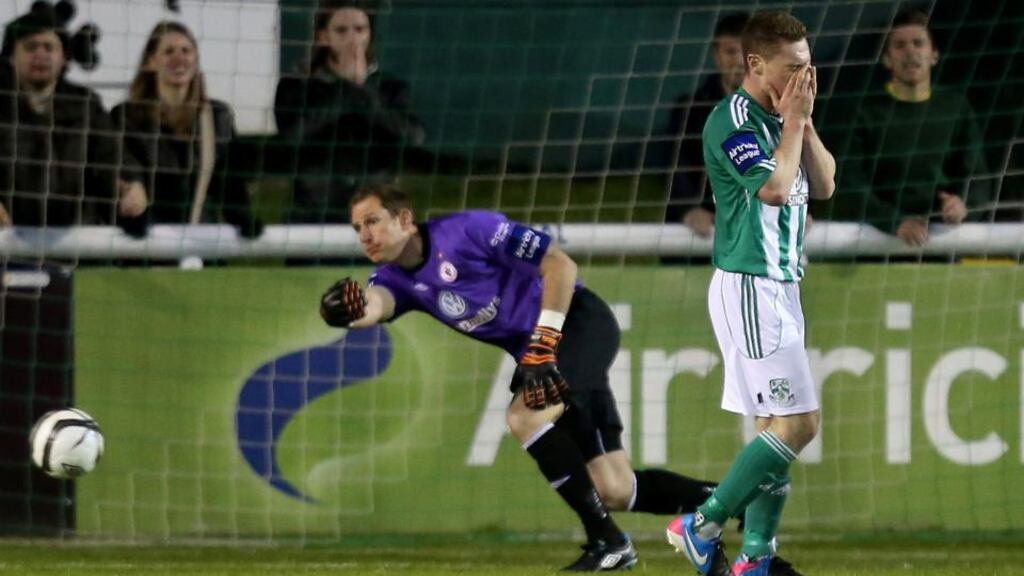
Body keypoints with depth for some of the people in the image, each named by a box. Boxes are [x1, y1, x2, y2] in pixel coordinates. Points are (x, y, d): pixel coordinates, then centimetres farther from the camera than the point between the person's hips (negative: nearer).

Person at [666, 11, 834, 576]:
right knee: (796, 422, -13)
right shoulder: (733, 119, -14)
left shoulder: (778, 118, 11)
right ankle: (703, 525, -5)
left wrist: (803, 120, 1)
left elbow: (823, 185, 11)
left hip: (779, 287, 9)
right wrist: (793, 120, -13)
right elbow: (775, 188, -24)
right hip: (748, 288, -9)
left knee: (776, 424, 8)